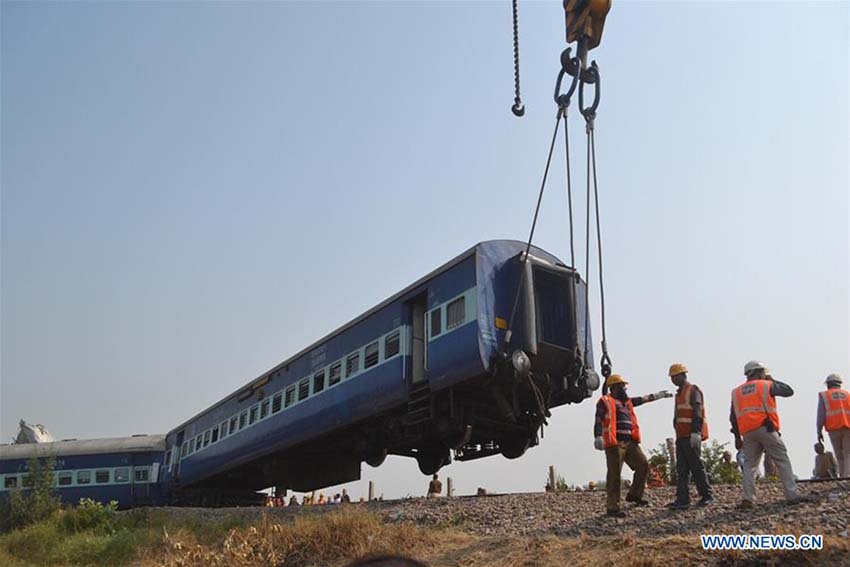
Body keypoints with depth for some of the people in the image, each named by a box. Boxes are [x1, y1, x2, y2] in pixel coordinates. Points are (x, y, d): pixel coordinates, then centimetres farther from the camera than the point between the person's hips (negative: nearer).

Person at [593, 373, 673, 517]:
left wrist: (659, 395, 46)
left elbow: (643, 399, 37)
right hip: (615, 444, -8)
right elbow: (598, 420, -12)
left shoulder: (626, 402, 23)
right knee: (614, 476, -7)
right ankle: (612, 507, -3)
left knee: (643, 466, 4)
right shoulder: (605, 402, -1)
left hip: (630, 442, 8)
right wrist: (598, 437, -27)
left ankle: (634, 495, 21)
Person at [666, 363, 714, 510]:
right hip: (681, 437, 9)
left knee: (696, 466, -4)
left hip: (691, 437, -9)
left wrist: (695, 432, -24)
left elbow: (697, 413, -16)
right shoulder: (679, 393, 22)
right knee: (681, 469, 3)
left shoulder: (693, 390, -6)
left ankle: (707, 496, 5)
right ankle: (682, 499, 1)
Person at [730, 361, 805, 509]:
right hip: (766, 429, -4)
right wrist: (772, 380, 26)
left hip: (747, 433, 4)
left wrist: (737, 437, 19)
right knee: (783, 461, 2)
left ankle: (748, 499, -7)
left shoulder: (736, 392, 18)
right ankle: (792, 495, -4)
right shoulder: (767, 385, 6)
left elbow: (733, 417, 15)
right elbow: (789, 391, 14)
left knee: (749, 465, 6)